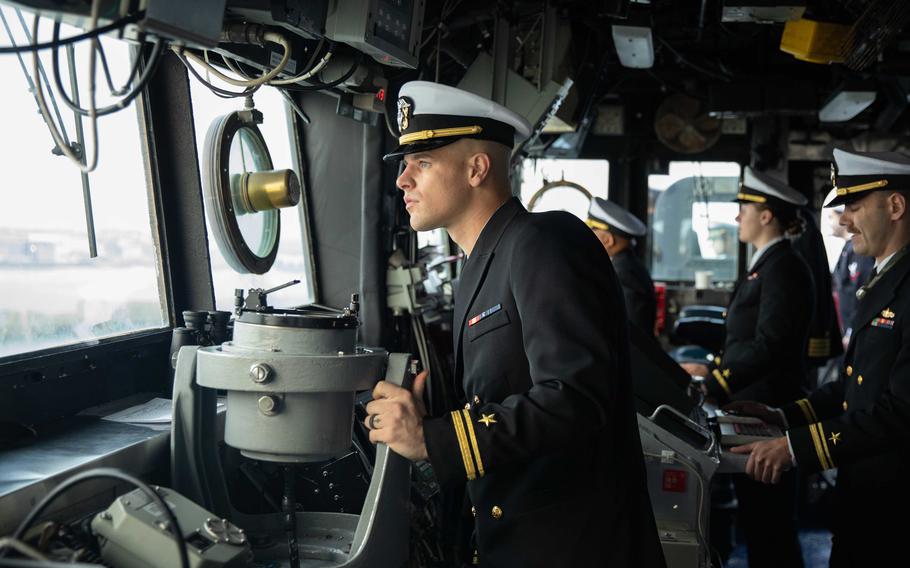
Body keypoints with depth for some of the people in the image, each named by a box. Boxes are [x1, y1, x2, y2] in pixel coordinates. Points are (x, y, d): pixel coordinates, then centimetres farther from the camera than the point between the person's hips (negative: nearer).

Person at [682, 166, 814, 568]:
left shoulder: (783, 267, -16)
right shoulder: (765, 264, 14)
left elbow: (770, 345, -24)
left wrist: (713, 385, -25)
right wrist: (714, 368, 13)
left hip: (765, 411, -10)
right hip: (750, 406, 10)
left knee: (768, 519, 0)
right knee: (756, 515, 16)